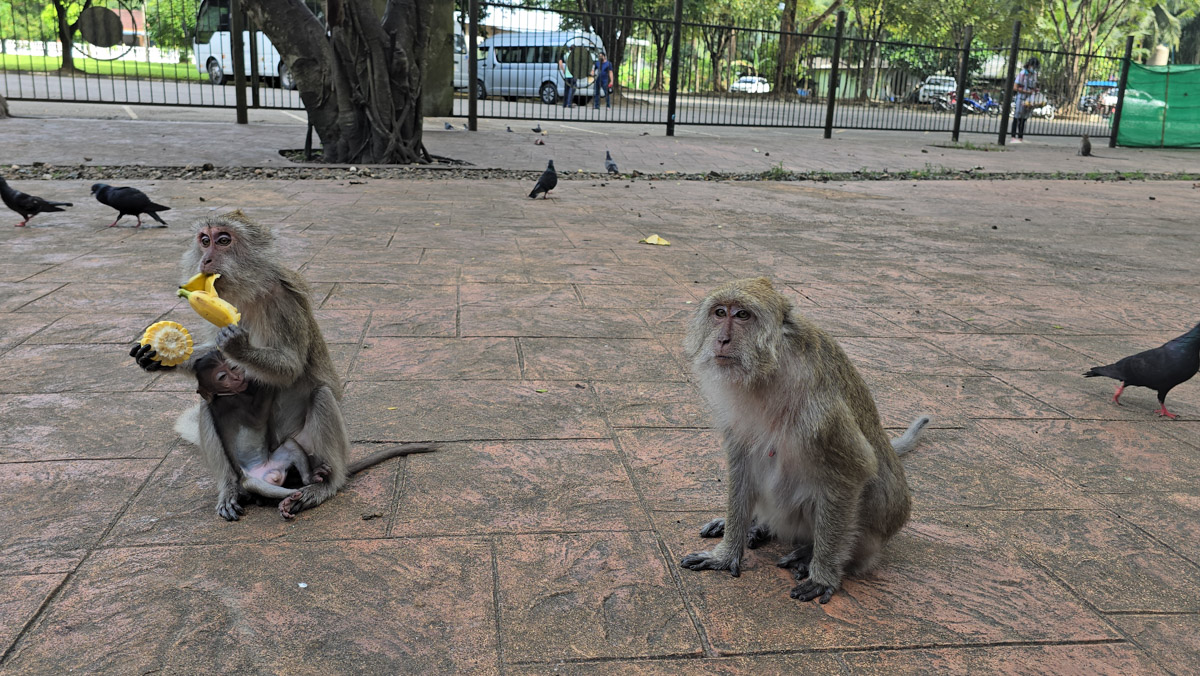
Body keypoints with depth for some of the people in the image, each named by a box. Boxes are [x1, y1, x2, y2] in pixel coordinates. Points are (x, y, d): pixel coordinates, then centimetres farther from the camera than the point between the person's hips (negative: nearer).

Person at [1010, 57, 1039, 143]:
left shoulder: (1034, 74, 9)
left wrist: (1035, 89, 1)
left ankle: (1020, 137, 13)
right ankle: (1014, 137, 1)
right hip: (1020, 98, -6)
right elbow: (1015, 88, -15)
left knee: (1024, 118, 8)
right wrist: (1027, 91, -18)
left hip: (1028, 99, 6)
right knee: (1017, 118, -2)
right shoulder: (1022, 74, -12)